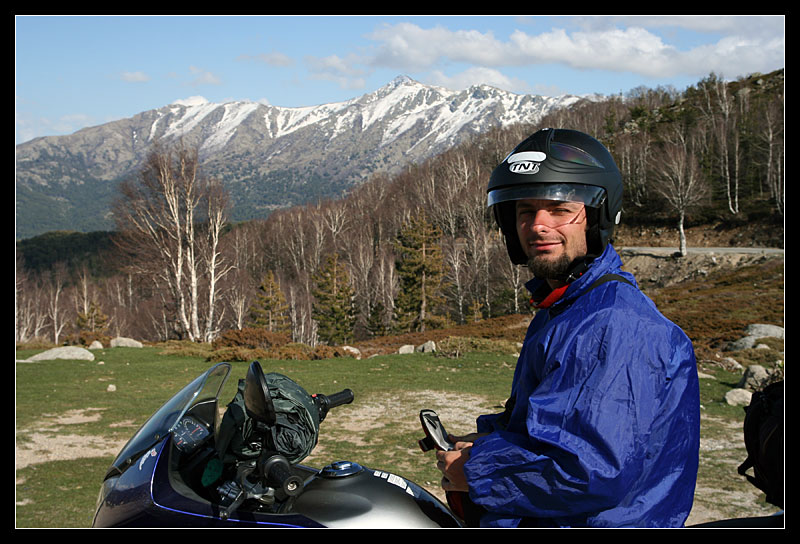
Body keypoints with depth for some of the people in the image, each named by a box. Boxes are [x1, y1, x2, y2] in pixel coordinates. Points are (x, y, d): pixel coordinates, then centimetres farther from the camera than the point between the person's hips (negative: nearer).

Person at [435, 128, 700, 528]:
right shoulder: (557, 309, 13)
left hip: (589, 522, -9)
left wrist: (476, 470, -16)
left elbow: (595, 469, -26)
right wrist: (485, 438, 6)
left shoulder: (617, 327, -19)